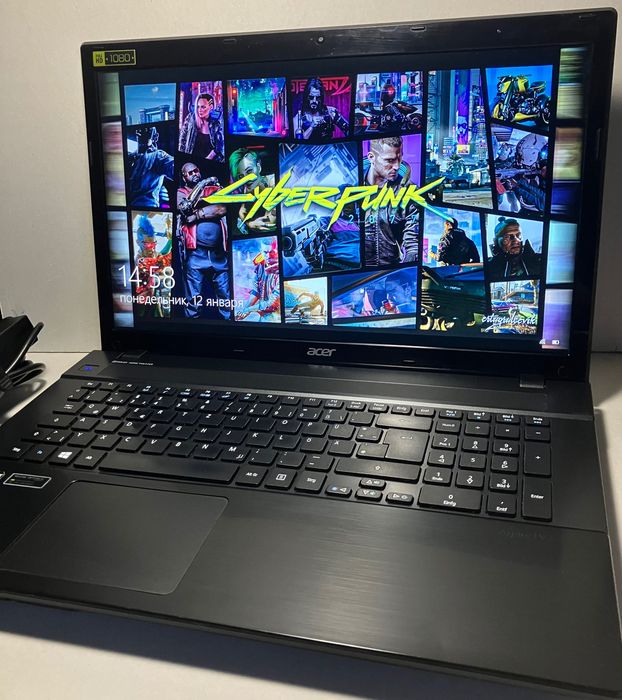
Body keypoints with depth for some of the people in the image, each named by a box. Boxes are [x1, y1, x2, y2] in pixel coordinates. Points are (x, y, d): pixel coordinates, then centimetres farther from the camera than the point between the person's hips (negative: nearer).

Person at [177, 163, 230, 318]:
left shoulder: (215, 189, 18)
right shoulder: (181, 193, 13)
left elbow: (223, 209, 0)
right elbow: (184, 207, -8)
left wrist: (197, 214, -6)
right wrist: (202, 184, -3)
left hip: (219, 253, 2)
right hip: (196, 254, -2)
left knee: (226, 298, 2)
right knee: (194, 298, -1)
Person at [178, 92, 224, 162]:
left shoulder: (216, 124, -2)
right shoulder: (191, 118, 1)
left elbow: (219, 146, -2)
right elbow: (182, 138, 7)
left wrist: (207, 160, -12)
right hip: (190, 159, 1)